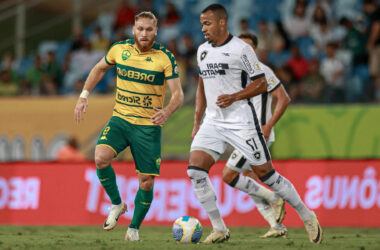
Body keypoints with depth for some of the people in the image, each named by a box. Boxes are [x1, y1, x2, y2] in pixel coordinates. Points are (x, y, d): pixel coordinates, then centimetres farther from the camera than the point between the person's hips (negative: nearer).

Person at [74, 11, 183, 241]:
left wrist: (166, 112, -32)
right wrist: (84, 95, 8)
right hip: (120, 119, 2)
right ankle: (117, 204, 1)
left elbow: (178, 94, -11)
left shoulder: (165, 58, -9)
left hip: (149, 125, -2)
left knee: (147, 182, -2)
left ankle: (134, 228, 21)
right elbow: (100, 68, 19)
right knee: (101, 158, -24)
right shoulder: (119, 49, 0)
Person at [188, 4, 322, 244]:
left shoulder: (241, 49, -9)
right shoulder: (203, 51, 12)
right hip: (213, 122, 6)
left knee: (265, 173, -3)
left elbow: (261, 84, -6)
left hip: (241, 122, -6)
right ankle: (219, 229, -3)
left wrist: (233, 97, -20)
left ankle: (308, 217, 15)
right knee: (195, 170, -11)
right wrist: (197, 122, 15)